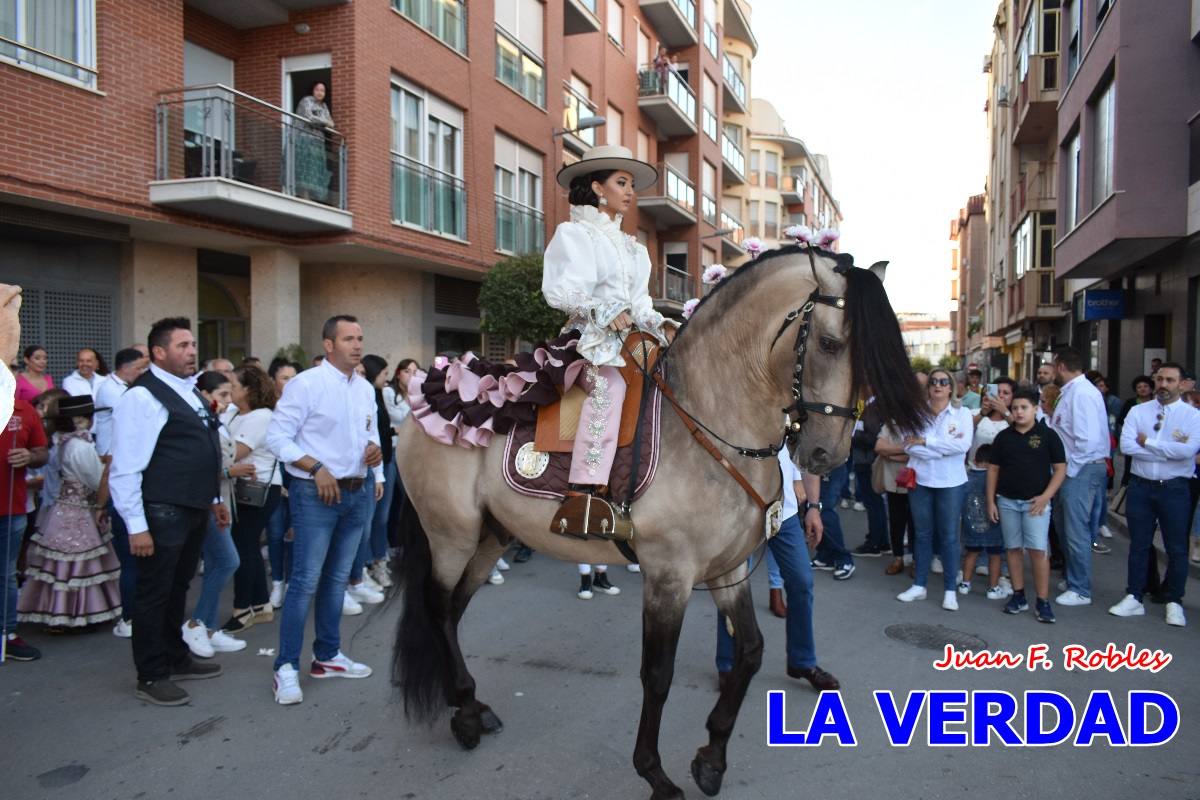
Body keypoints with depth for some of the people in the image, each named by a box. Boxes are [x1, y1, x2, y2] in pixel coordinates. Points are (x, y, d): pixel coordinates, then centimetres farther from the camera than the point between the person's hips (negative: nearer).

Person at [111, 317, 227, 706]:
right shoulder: (142, 396, -15)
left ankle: (176, 659, 35)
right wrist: (136, 525, -20)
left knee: (178, 589, 20)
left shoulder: (191, 391, 13)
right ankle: (151, 677, 17)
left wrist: (214, 499, 21)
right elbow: (125, 467, -18)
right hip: (163, 513, -9)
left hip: (194, 511, 9)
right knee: (155, 593, 4)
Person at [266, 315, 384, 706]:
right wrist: (316, 469, -20)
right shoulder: (306, 383, -11)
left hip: (356, 493, 7)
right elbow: (276, 437, -13)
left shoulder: (366, 389, 10)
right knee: (305, 580, -6)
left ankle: (327, 656, 26)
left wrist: (374, 449, -3)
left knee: (337, 579, 15)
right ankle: (287, 667, 4)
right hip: (316, 493, -7)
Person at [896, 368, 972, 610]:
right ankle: (919, 585, 21)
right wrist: (946, 446, -16)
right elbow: (909, 446, -9)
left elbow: (963, 445, -16)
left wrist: (926, 441, -14)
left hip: (951, 483, -2)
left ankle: (950, 590, 14)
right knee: (923, 534, 11)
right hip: (920, 481, 2)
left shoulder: (963, 413, -1)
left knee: (949, 536, 5)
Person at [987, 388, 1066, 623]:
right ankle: (1018, 596, 16)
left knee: (1038, 550, -6)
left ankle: (1043, 601, 0)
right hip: (1007, 501, 3)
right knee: (1013, 549, 8)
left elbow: (1060, 469, -1)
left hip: (1036, 502, -3)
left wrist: (1046, 496, -11)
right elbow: (993, 469, 9)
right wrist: (991, 501, 4)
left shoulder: (1047, 435, -2)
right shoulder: (1003, 436, 6)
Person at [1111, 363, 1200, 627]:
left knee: (1176, 548, 7)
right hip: (1140, 486, 2)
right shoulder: (1138, 411, 3)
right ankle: (1133, 598, 20)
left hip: (1174, 489, -2)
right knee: (1139, 544, 11)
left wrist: (1147, 442, -12)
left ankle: (1174, 602, 21)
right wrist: (1168, 450, -14)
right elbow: (1126, 446, -11)